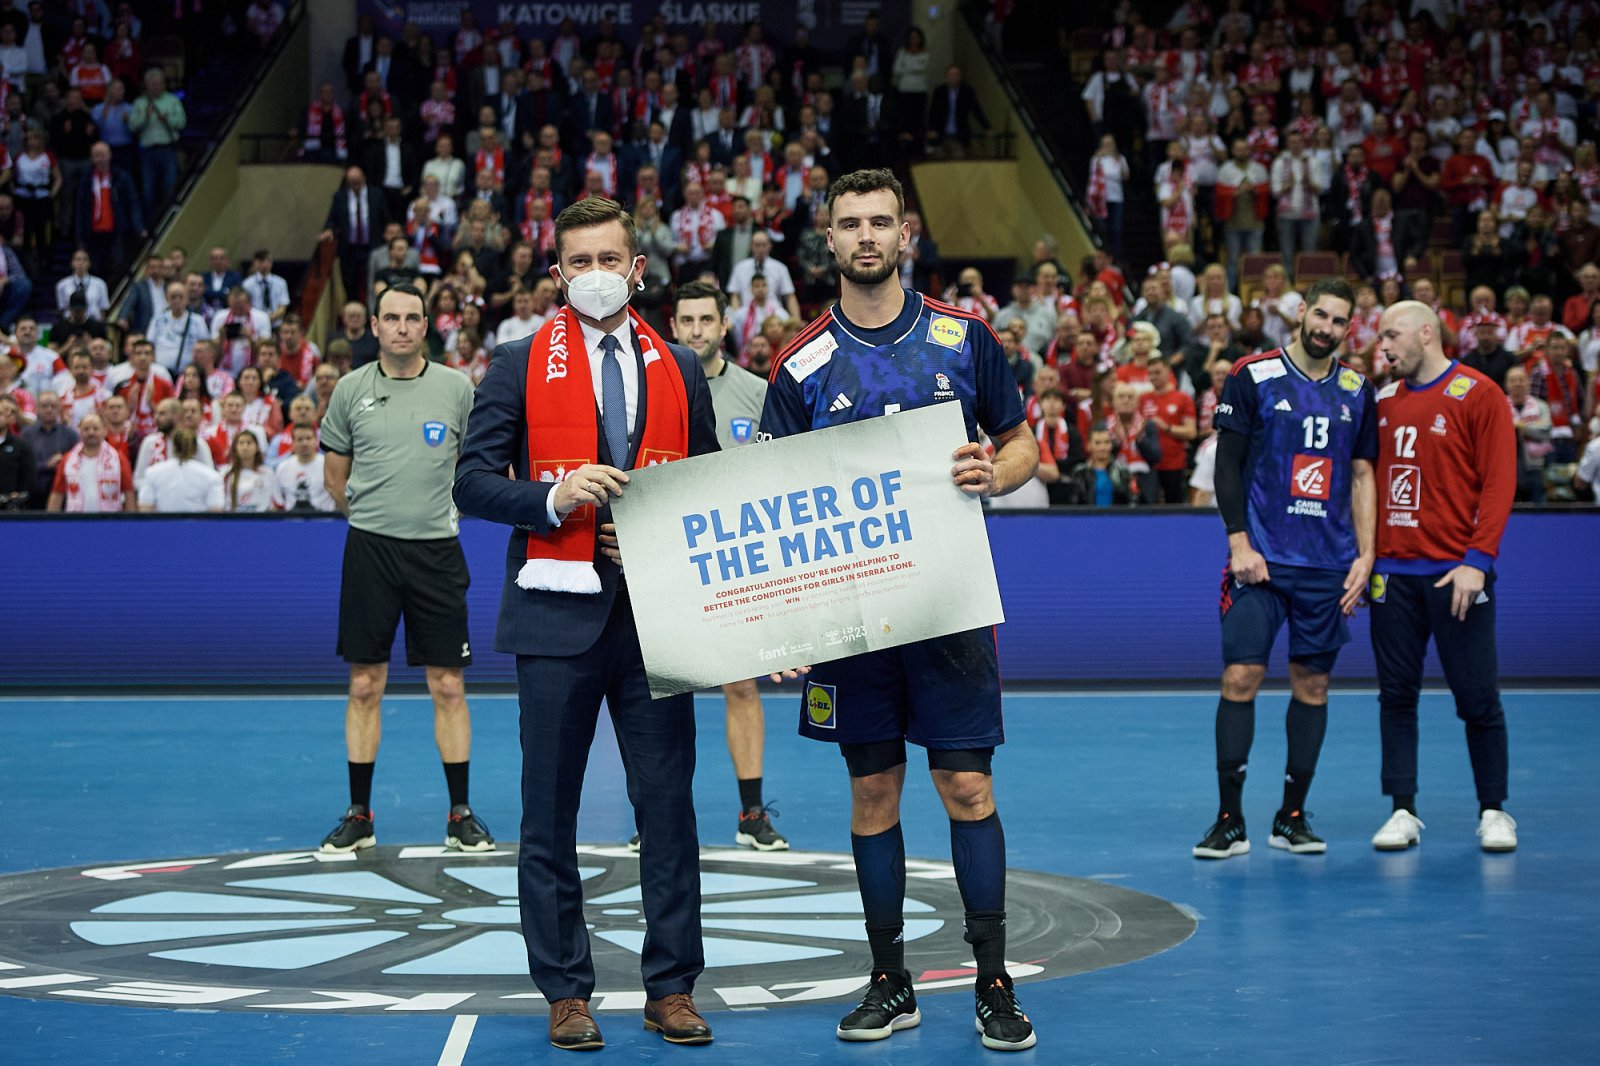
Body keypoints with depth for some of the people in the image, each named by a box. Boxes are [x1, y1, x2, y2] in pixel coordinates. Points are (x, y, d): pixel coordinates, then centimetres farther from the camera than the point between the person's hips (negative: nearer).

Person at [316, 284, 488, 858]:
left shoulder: (456, 388, 2)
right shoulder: (351, 390, 3)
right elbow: (335, 471, 14)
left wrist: (439, 508, 10)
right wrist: (369, 513, 12)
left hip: (437, 549, 0)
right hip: (369, 550, 1)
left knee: (448, 687, 0)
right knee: (364, 687, 3)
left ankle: (461, 815, 8)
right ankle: (359, 815, 11)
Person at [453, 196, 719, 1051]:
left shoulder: (679, 371, 13)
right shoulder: (519, 366, 4)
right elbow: (472, 480, -1)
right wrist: (552, 499, -16)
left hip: (656, 614, 2)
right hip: (558, 614, -2)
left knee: (668, 805, 2)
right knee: (550, 811, 2)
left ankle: (671, 988, 10)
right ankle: (565, 993, 11)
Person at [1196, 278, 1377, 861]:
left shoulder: (1357, 391, 10)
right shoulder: (1252, 376, -1)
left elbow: (1362, 477, 14)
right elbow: (1227, 466, -2)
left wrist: (1365, 556, 5)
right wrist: (1239, 543, -9)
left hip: (1328, 566, 3)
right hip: (1261, 560, -3)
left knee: (1312, 683, 5)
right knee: (1240, 677, -8)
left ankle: (1292, 817, 14)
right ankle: (1229, 820, -2)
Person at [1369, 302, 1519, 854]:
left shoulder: (1478, 395, -4)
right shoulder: (1383, 401, 13)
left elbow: (1498, 482, -9)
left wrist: (1477, 559, -17)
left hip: (1455, 575, -5)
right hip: (1392, 573, 5)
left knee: (1477, 698, 0)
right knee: (1396, 694, 3)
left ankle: (1493, 812, 11)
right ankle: (1403, 812, 10)